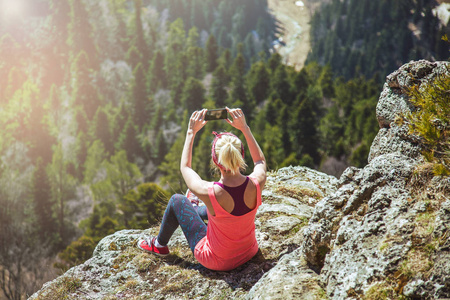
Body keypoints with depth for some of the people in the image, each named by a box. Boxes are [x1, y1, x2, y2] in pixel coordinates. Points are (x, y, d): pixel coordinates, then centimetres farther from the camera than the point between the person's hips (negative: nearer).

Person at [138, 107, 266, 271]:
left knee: (177, 201, 13)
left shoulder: (210, 192, -33)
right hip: (249, 252, 4)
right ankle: (200, 210, 64)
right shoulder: (256, 184, -26)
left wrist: (191, 132, -4)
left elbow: (185, 167, -9)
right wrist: (245, 128, -1)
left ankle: (159, 244, 39)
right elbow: (260, 160, 2)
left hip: (218, 261, -3)